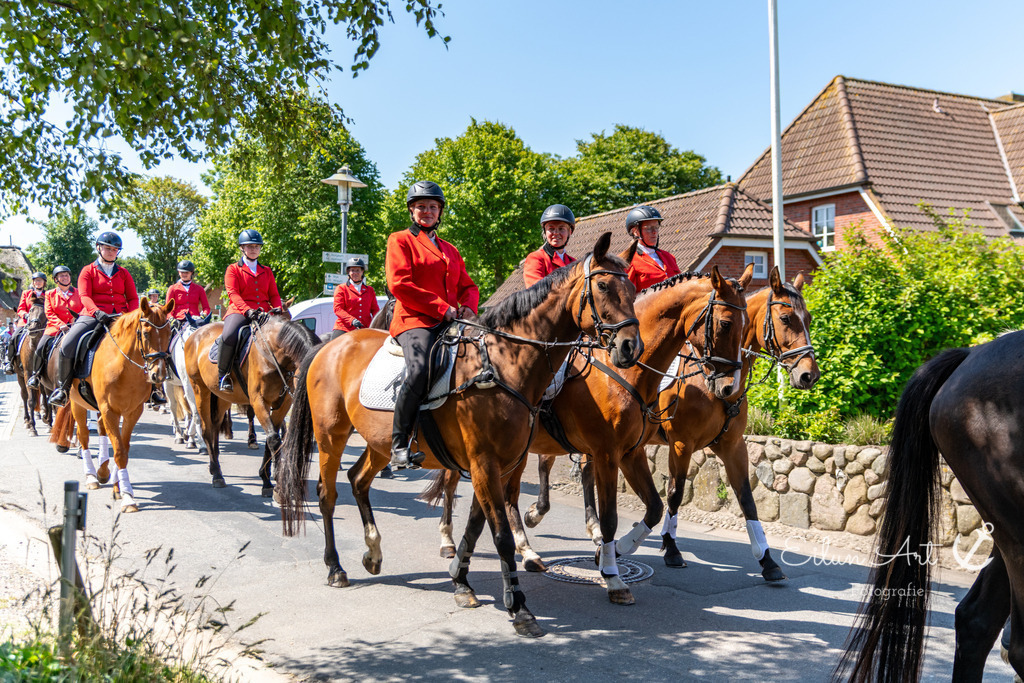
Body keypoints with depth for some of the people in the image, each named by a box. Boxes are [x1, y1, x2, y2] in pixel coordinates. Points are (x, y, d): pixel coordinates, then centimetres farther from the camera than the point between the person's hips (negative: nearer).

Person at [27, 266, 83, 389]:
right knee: (40, 348, -19)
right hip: (55, 327, 0)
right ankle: (35, 374, 1)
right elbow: (49, 314, 2)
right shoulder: (50, 294, 10)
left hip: (75, 326, 0)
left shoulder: (78, 292, 11)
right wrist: (61, 325, -14)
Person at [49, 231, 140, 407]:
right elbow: (85, 296, -5)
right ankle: (62, 387, -3)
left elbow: (133, 298, 10)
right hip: (92, 317, -2)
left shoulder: (123, 273, 17)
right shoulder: (88, 271, 9)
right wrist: (97, 312, -25)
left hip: (120, 318, 3)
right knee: (67, 345, -24)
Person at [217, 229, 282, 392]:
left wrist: (277, 308, -7)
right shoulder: (233, 269, 9)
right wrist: (247, 310, -23)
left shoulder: (267, 271, 23)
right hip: (239, 312, -4)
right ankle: (223, 375, -15)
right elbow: (233, 294, -5)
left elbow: (274, 295, 17)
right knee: (228, 336, -34)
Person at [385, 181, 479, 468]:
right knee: (420, 371, -34)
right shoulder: (400, 240, 8)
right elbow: (399, 285, -6)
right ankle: (399, 445, -26)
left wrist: (468, 306, 1)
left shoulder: (449, 250, 27)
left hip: (449, 323, 7)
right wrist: (441, 308, -12)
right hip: (414, 320, -7)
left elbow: (468, 286, 27)